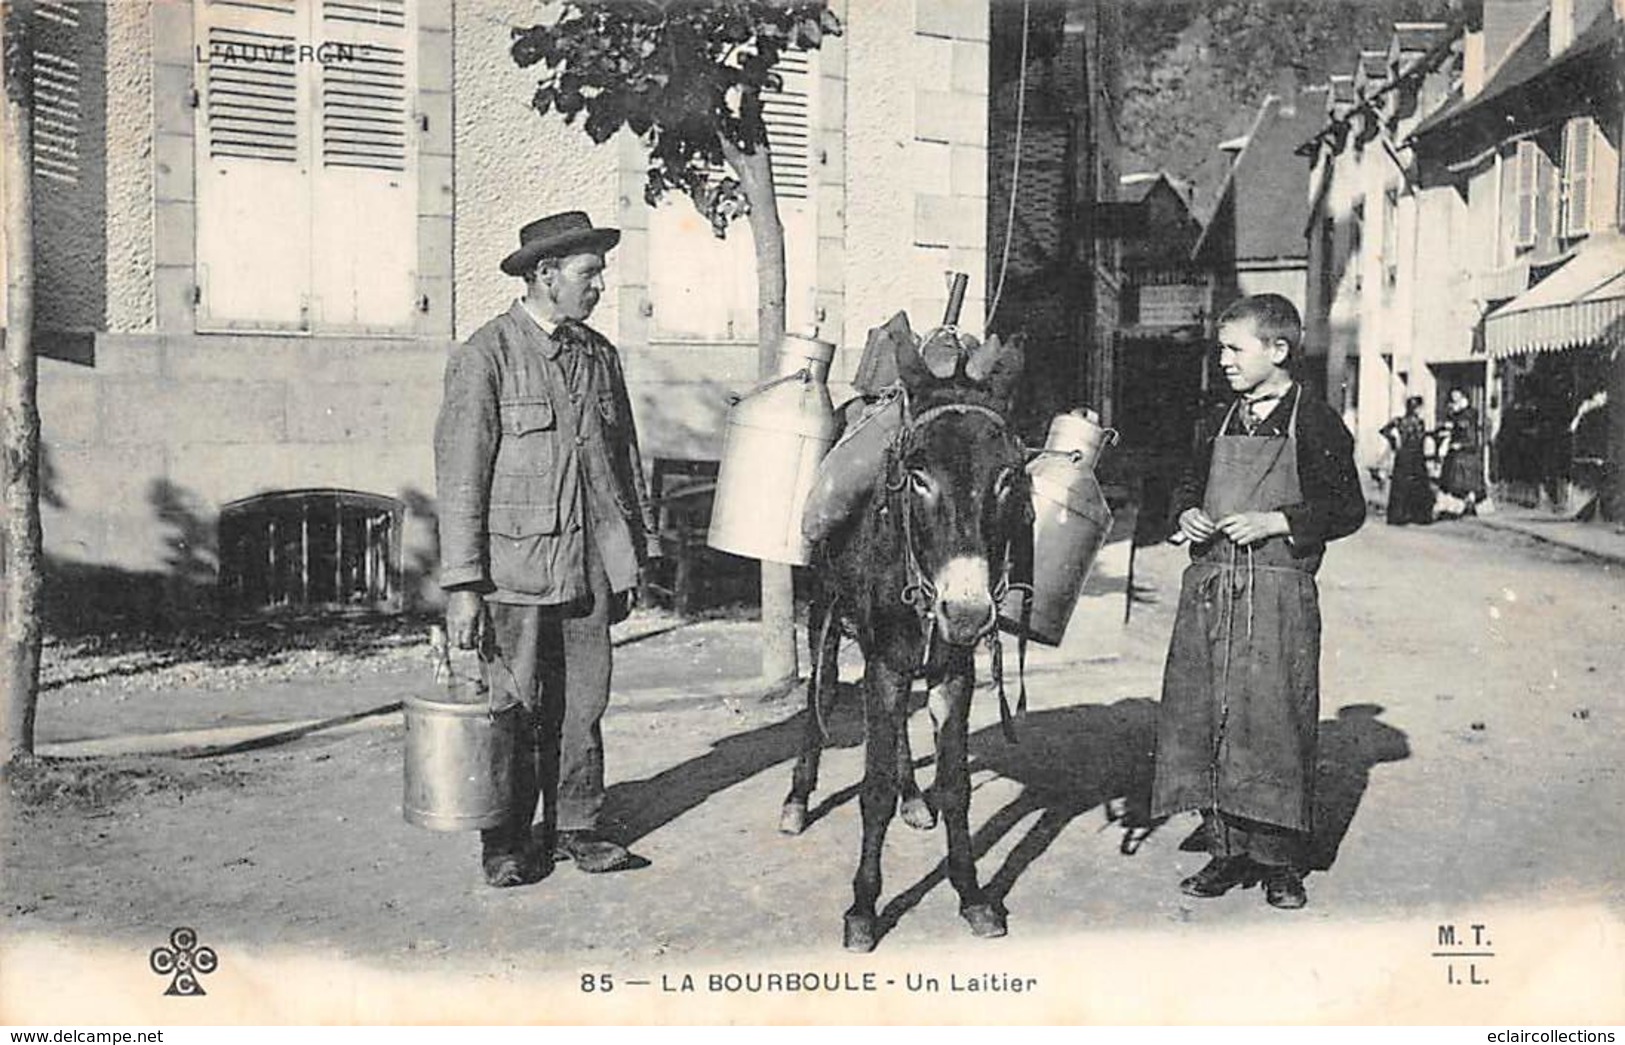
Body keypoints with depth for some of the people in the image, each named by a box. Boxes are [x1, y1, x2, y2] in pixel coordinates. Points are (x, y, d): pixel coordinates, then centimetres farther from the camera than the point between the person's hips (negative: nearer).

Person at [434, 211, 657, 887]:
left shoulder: (599, 355, 11)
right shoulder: (485, 356, -7)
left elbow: (625, 458, 17)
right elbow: (459, 475, -9)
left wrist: (632, 557, 15)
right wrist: (462, 584, -12)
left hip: (590, 565, 5)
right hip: (515, 569, -5)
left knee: (583, 704, 10)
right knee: (514, 709, 3)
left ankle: (575, 827, 23)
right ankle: (505, 843, 17)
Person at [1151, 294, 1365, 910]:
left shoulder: (1317, 426, -2)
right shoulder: (1217, 423, 15)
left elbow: (1348, 510, -3)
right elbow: (1190, 486, 25)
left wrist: (1276, 522, -13)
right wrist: (1188, 515, 3)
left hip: (1278, 593, -5)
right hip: (1208, 588, 5)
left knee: (1273, 721, -3)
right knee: (1203, 718, 5)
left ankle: (1280, 863, 10)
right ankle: (1226, 851, 17)